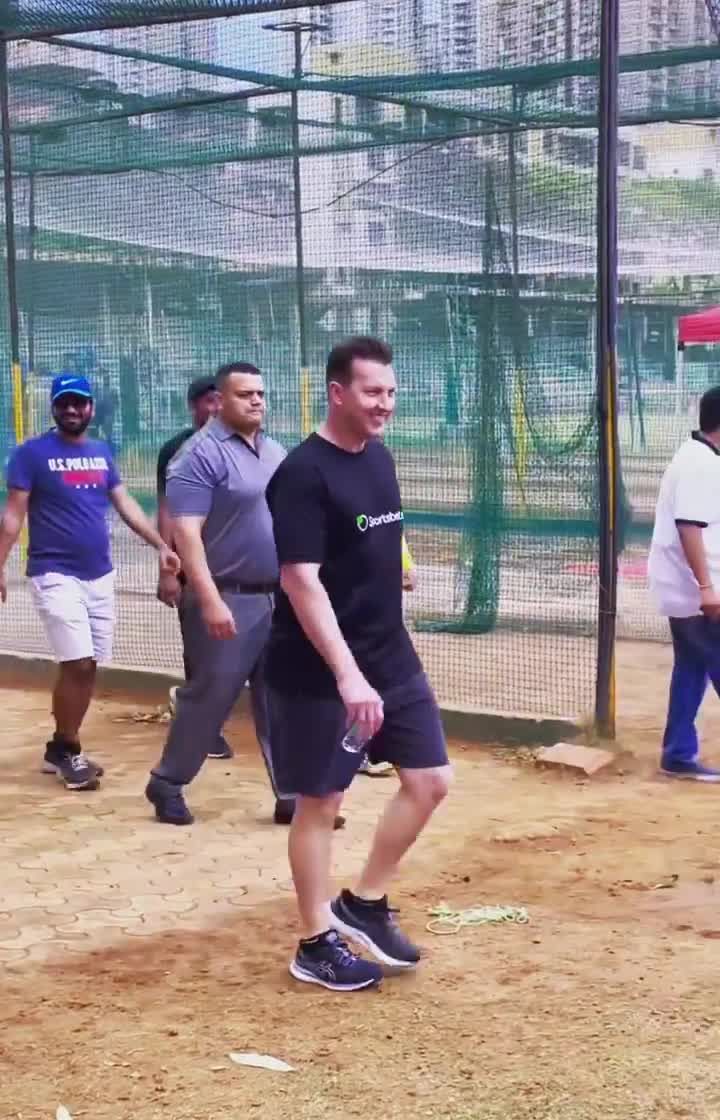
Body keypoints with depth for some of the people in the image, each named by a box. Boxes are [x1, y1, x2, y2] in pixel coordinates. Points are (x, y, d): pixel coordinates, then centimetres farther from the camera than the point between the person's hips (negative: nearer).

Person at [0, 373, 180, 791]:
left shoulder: (102, 453, 11)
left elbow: (126, 504, 12)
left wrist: (162, 546, 3)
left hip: (100, 576, 6)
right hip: (56, 576, -6)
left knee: (87, 668, 7)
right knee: (77, 664, -13)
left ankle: (61, 749, 21)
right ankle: (67, 750, 3)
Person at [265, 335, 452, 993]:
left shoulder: (380, 458, 9)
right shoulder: (304, 474, -17)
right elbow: (301, 582, -25)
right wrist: (347, 674, -31)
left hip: (394, 659, 8)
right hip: (320, 673, -8)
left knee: (430, 780, 8)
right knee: (321, 801, 3)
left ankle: (364, 904, 23)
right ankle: (317, 944, 15)